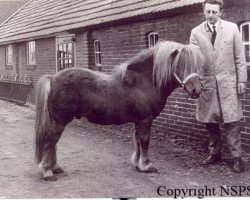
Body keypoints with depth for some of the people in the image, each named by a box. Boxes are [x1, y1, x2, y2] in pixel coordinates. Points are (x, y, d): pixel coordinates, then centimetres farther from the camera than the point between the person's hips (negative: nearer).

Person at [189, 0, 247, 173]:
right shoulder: (196, 32, 3)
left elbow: (240, 57, 2)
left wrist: (242, 80, -3)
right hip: (207, 83, 2)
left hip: (228, 82, -2)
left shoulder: (232, 28, 1)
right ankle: (215, 153, 25)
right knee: (210, 121, 10)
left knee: (232, 121, -3)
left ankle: (237, 157, 5)